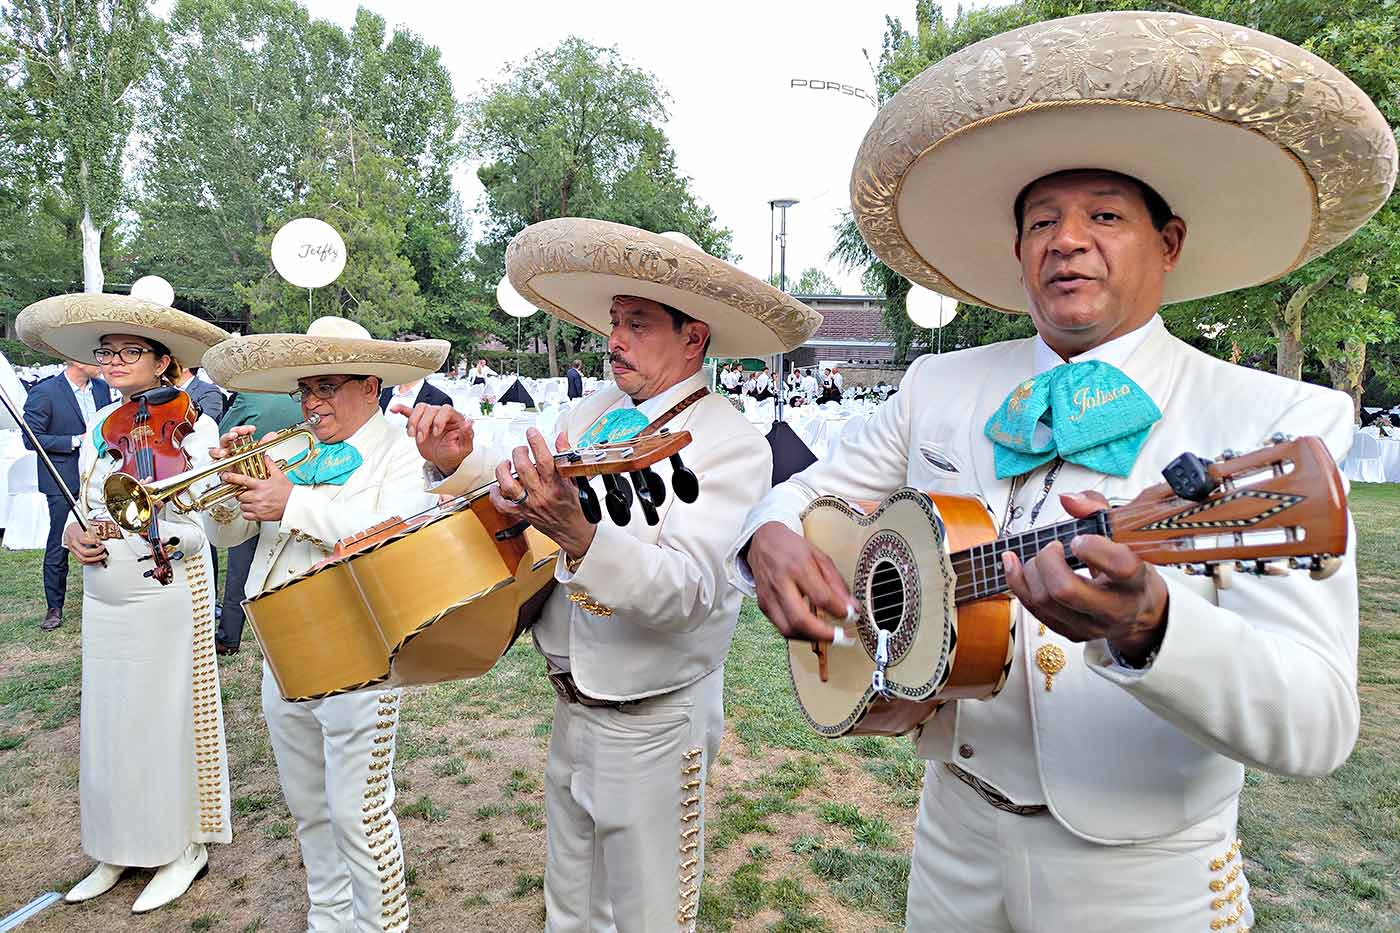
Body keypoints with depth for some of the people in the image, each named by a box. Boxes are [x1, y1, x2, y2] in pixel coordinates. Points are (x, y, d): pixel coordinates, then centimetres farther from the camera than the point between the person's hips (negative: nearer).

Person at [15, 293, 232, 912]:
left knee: (166, 720, 3)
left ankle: (184, 846, 22)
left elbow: (195, 533, -16)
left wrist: (137, 524, -33)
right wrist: (75, 533, -7)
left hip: (168, 599, -6)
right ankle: (119, 850, 31)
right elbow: (82, 506, 15)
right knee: (108, 722, 14)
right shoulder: (98, 426, 8)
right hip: (104, 600, 6)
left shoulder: (193, 428, -11)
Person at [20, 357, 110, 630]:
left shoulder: (101, 388, 7)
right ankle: (54, 608, 16)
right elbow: (32, 439, -11)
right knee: (58, 545, 4)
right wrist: (76, 441, -18)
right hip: (63, 483, -5)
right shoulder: (43, 392, -10)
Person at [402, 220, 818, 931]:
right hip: (574, 705, 7)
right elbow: (524, 484, 8)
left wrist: (576, 531, -46)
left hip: (652, 723, -7)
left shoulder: (730, 443, -19)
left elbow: (687, 589, -31)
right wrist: (459, 462, -12)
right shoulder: (598, 411, 2)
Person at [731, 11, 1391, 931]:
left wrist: (1145, 625, -41)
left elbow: (1316, 726, -22)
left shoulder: (1279, 420, -15)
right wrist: (772, 538, -18)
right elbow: (808, 493, 5)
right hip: (957, 831, 4)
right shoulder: (939, 387, -2)